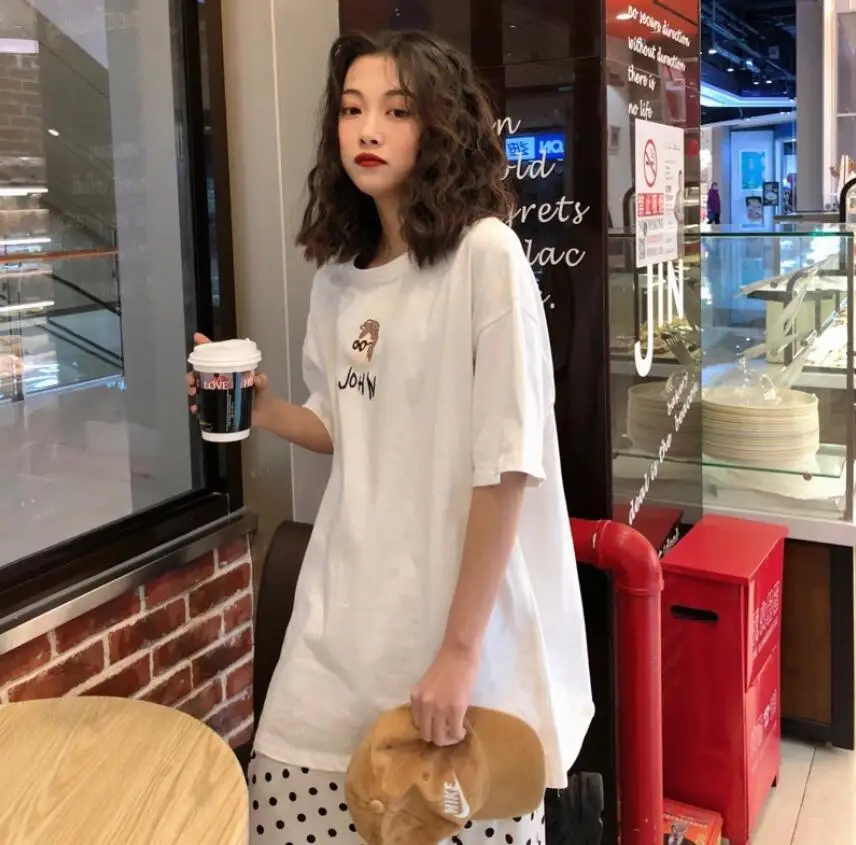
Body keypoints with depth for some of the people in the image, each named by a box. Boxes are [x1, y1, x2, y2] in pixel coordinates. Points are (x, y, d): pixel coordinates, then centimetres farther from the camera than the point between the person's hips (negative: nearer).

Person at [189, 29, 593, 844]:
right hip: (346, 610, 6)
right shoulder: (338, 274, 6)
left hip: (467, 610, -5)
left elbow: (508, 462, -17)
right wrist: (262, 409, -3)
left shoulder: (485, 253, -13)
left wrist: (460, 649, -17)